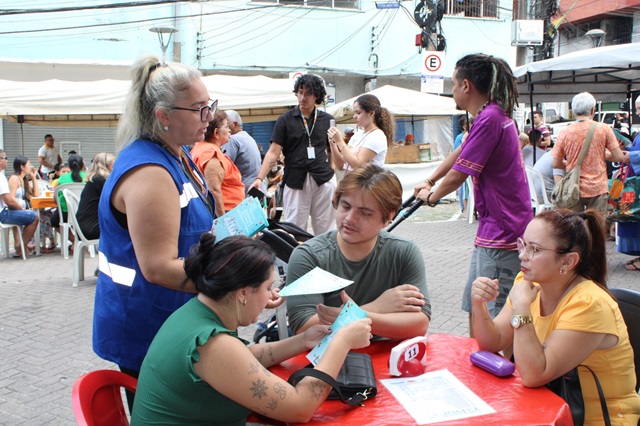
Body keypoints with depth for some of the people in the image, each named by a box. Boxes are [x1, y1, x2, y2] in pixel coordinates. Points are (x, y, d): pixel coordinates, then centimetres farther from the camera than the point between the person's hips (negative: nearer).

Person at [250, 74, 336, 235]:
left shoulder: (327, 120, 9)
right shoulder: (285, 120, 4)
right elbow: (273, 152, -2)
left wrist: (331, 171, 0)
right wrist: (259, 178, -14)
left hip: (323, 180, 1)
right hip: (295, 181, -1)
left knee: (325, 231, 6)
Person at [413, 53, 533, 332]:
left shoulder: (489, 118, -19)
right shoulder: (494, 115, 14)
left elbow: (458, 175, -16)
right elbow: (459, 154, 26)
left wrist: (431, 196, 3)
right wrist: (429, 181, 34)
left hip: (502, 234, -11)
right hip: (492, 229, 11)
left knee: (493, 318, -3)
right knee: (475, 309, 20)